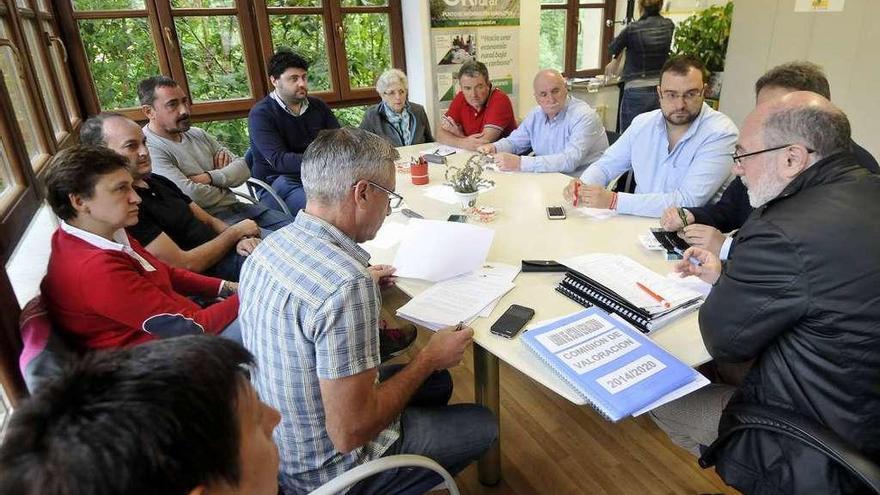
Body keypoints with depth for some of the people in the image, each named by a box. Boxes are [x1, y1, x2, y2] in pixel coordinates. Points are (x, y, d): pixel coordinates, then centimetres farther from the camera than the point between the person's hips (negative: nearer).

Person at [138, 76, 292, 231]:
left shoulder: (197, 134, 15)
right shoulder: (148, 149, -12)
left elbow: (243, 168, 10)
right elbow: (190, 194, -25)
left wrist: (210, 177, -9)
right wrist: (222, 192, -3)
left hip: (237, 207, 8)